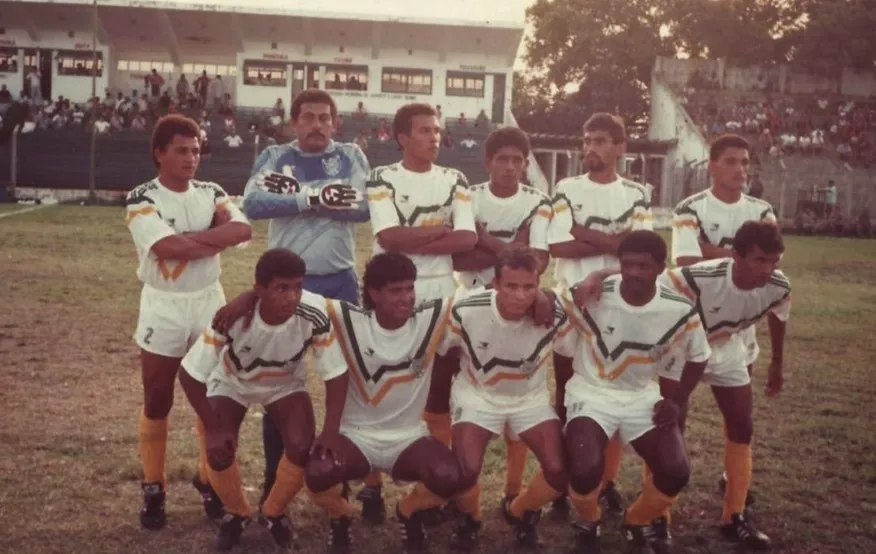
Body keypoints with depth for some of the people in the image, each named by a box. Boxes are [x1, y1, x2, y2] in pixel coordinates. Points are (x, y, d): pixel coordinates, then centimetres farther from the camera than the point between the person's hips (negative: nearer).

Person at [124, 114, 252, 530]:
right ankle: (153, 488, 20)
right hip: (163, 307, -3)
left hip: (209, 302, 4)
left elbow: (242, 229, -16)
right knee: (157, 402, 5)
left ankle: (209, 479, 27)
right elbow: (167, 247, -26)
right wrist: (217, 238, -15)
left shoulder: (211, 193, 2)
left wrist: (190, 236, -22)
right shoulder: (142, 200, -11)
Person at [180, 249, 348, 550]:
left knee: (302, 446, -21)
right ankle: (237, 514, 14)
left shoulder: (315, 315, -35)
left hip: (285, 384, 1)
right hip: (231, 384, -1)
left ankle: (274, 514, 10)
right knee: (218, 452, -20)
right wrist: (212, 428, -23)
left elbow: (336, 373, -22)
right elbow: (191, 373, -24)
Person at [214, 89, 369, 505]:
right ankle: (274, 477, 20)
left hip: (340, 282, 1)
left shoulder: (352, 158, 3)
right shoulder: (274, 157, 1)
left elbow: (367, 206, -14)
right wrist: (314, 197, -19)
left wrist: (295, 194, -16)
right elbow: (252, 204, -15)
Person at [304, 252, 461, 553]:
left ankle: (409, 512, 12)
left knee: (448, 477, -29)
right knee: (317, 475, -32)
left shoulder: (433, 318, -10)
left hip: (409, 437, 1)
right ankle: (339, 518, 10)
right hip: (357, 435, -1)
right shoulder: (348, 320, -15)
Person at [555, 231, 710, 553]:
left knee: (676, 473, -16)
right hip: (591, 392, -2)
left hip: (643, 397, 2)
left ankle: (636, 523, 19)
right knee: (585, 472, -26)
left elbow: (698, 357, 6)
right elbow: (563, 350, -3)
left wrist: (678, 401, -2)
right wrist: (562, 398, 5)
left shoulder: (680, 310, -15)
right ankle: (589, 525, 12)